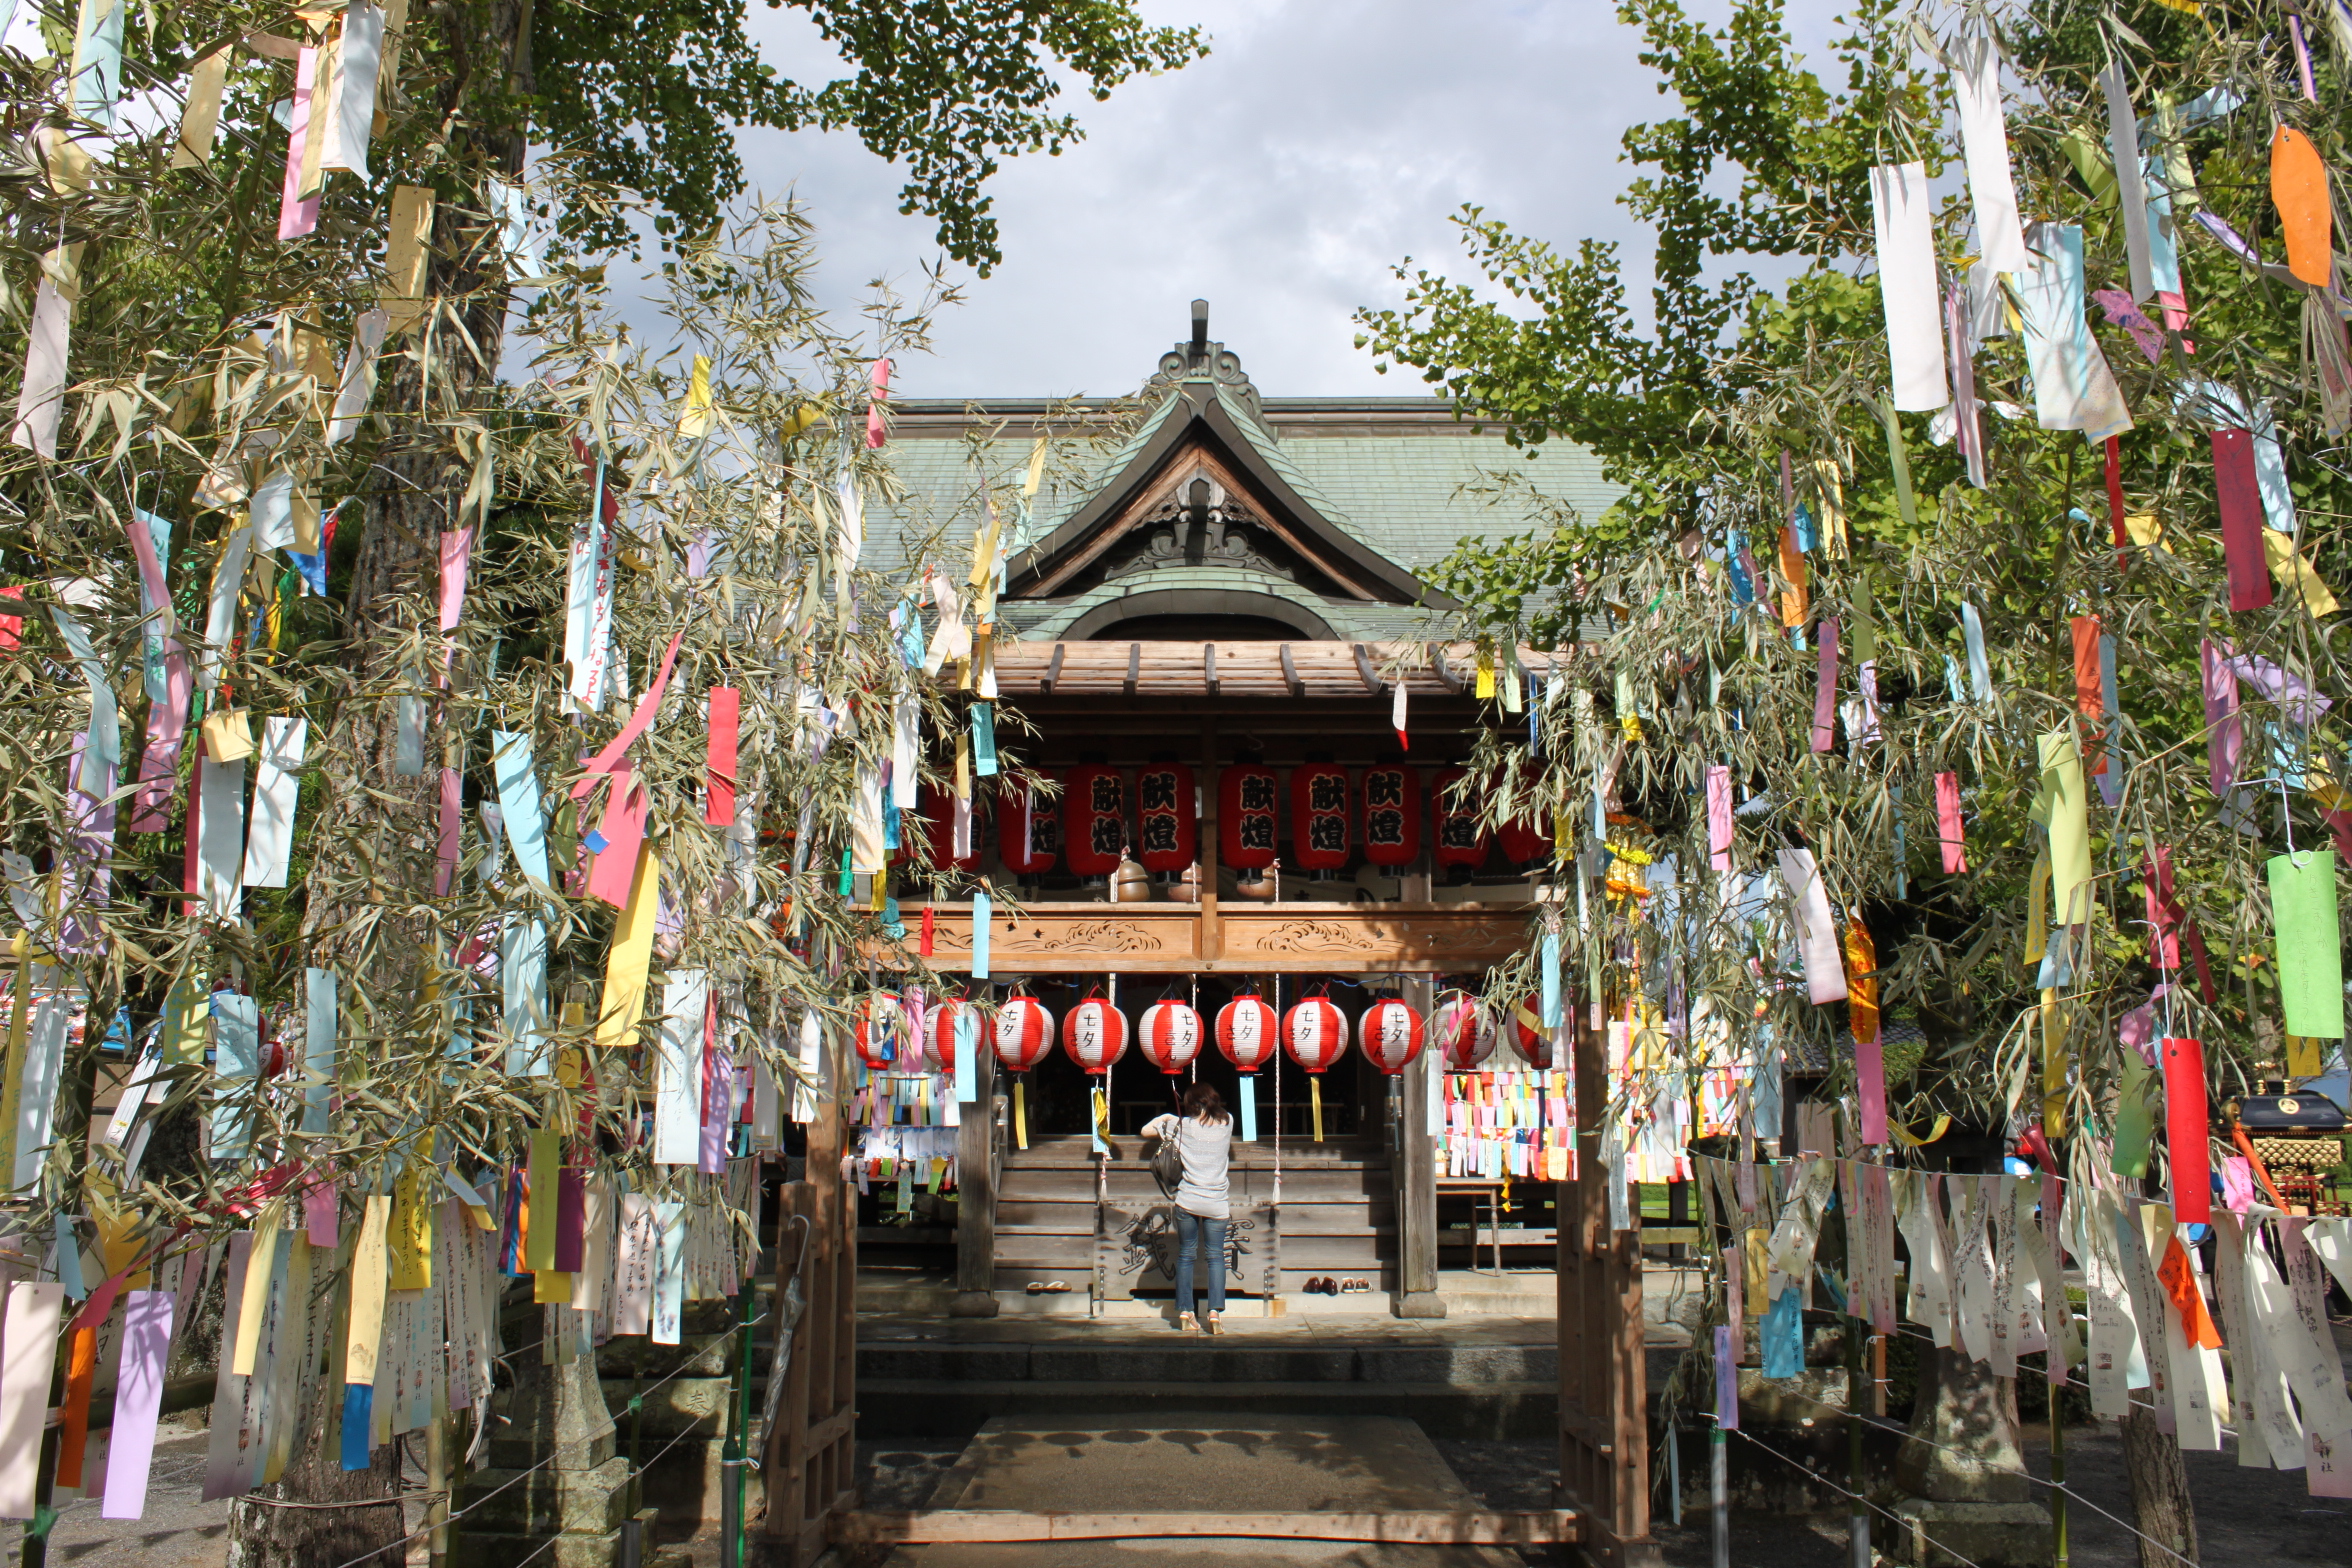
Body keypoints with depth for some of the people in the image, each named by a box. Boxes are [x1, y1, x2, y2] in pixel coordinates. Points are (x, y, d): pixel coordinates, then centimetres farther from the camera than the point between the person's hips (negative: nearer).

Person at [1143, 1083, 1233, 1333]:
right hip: (1216, 1204, 0)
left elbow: (1146, 1131, 4)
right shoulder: (1227, 1122, 3)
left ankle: (1184, 1313, 6)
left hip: (1187, 1201, 0)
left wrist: (1163, 1118, 23)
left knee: (1185, 1256, 9)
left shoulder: (1182, 1125, -1)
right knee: (1216, 1257, 4)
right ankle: (1215, 1312, -8)